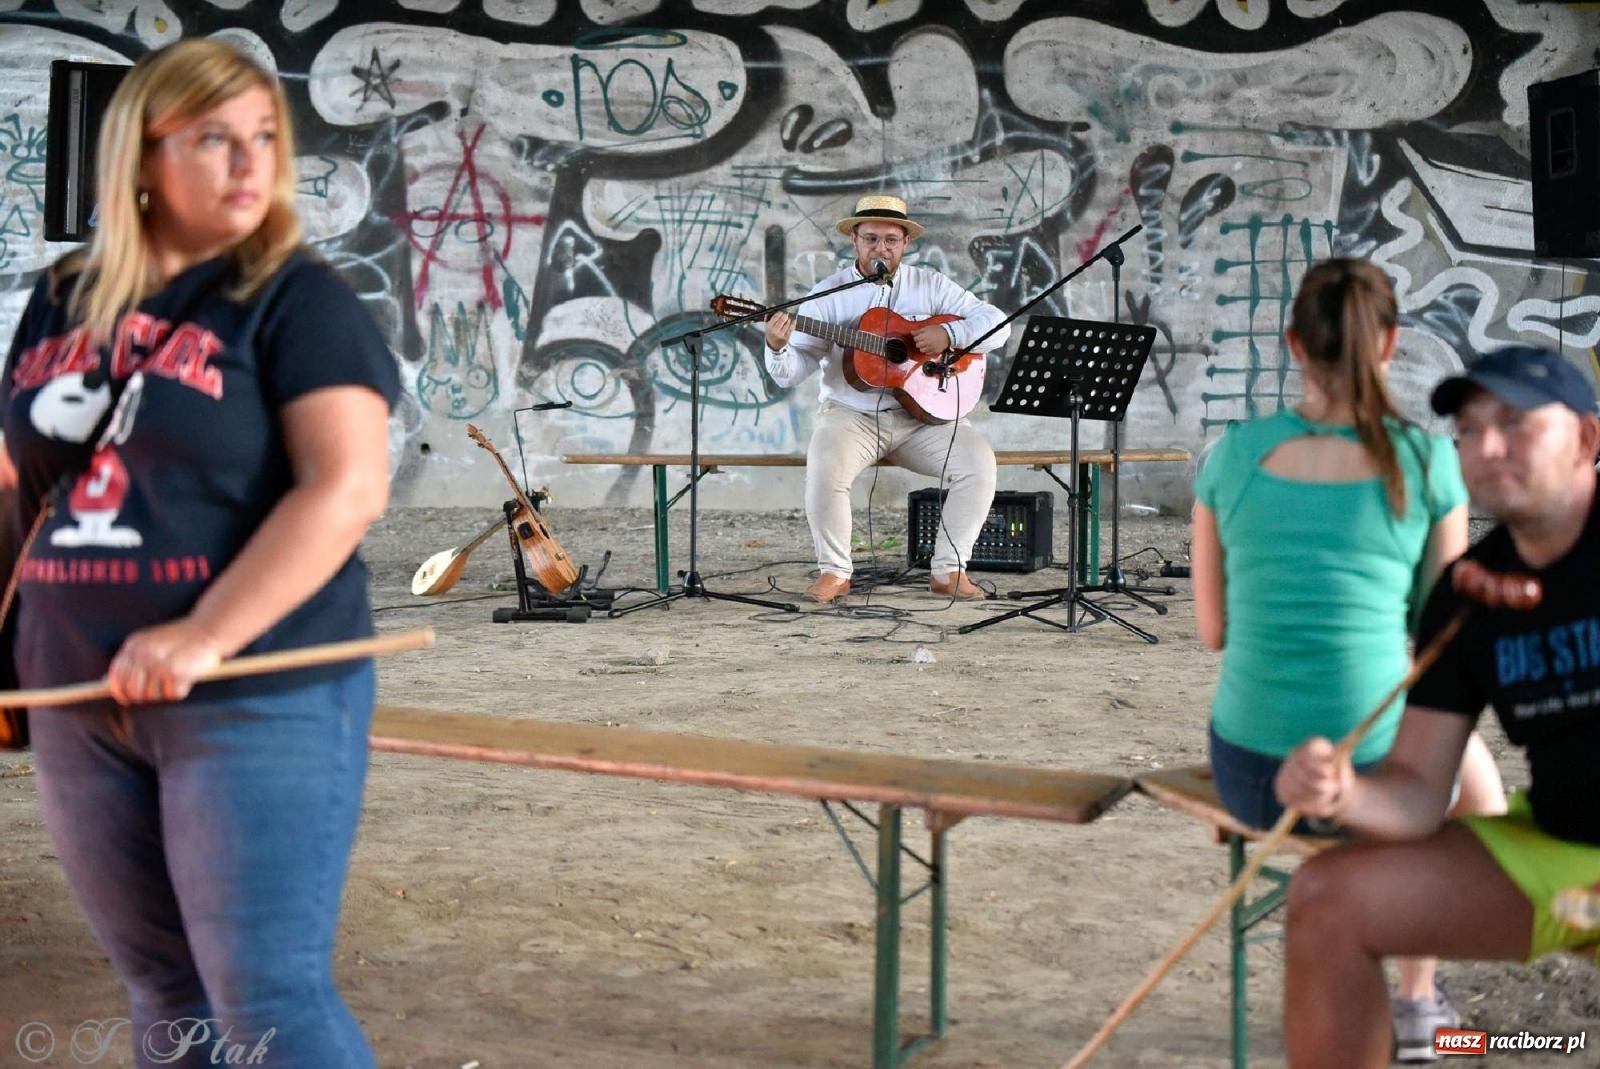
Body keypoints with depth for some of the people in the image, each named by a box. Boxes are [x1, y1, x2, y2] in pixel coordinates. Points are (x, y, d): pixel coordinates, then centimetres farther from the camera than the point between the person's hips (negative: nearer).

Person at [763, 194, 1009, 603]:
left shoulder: (930, 286, 6)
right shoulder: (829, 294, 1)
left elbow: (997, 324, 1)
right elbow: (791, 372, -4)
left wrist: (949, 333, -16)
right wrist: (777, 347, -27)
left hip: (923, 415, 2)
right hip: (851, 414, -2)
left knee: (978, 460, -21)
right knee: (824, 467, -32)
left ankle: (949, 570, -7)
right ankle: (833, 572, -11)